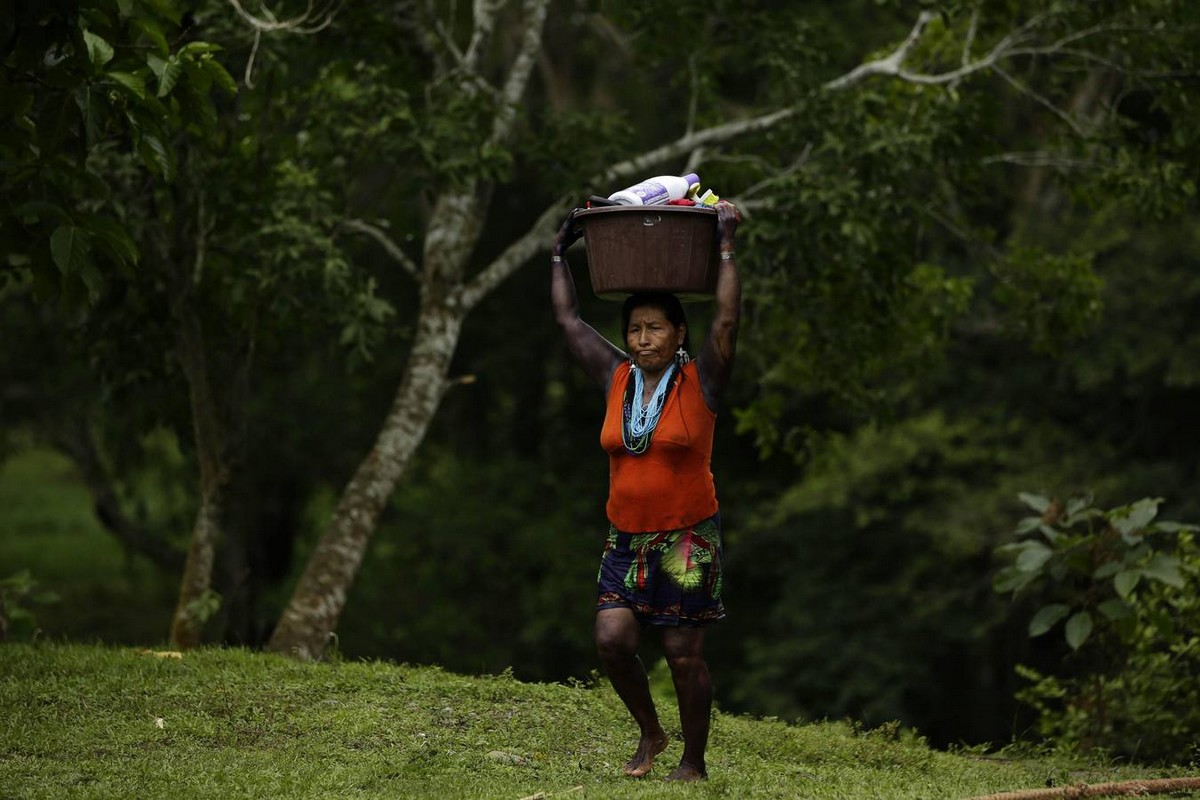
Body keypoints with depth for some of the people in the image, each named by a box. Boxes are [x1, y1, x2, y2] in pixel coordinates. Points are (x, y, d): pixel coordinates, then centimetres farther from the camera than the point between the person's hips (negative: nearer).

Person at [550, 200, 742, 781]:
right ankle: (650, 733, 15)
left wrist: (725, 246, -15)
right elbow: (568, 318, 12)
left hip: (687, 541, -4)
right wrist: (560, 254, 15)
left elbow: (727, 317, -17)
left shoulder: (699, 382, -5)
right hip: (626, 539, 4)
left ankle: (694, 761, 13)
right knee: (612, 641, -7)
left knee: (684, 655, 0)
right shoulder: (617, 379, 6)